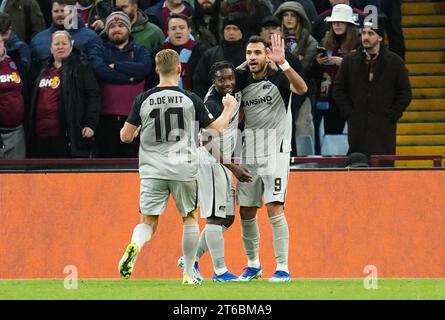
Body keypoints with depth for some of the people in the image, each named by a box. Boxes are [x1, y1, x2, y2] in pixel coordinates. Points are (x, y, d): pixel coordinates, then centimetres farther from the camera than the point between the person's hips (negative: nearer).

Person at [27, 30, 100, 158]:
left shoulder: (81, 67, 2)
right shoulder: (41, 69, 19)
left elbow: (93, 96, -3)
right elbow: (33, 100, 24)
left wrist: (91, 124, -13)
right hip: (41, 135, 6)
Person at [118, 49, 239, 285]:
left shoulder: (143, 100, 0)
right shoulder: (190, 99, -3)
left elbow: (125, 136, 1)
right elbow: (217, 128, 4)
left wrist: (137, 129, 23)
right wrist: (228, 109, 22)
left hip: (152, 170, 0)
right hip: (184, 169, 0)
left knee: (148, 221, 2)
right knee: (189, 218, 17)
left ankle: (134, 246, -31)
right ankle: (188, 273, 18)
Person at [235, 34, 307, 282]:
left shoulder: (279, 78, -8)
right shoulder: (242, 81, 8)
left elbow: (301, 88, -30)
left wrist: (282, 63, -42)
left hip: (275, 152, -6)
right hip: (248, 154, 6)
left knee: (275, 208, -15)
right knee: (246, 212, 8)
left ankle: (283, 268, -11)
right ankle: (253, 265, 24)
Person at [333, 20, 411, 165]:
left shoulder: (395, 62, 4)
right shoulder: (350, 61, 8)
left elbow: (405, 93, 6)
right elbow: (338, 90, 12)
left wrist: (391, 116, -3)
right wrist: (349, 113, 1)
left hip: (383, 126, -2)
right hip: (357, 127, 2)